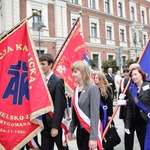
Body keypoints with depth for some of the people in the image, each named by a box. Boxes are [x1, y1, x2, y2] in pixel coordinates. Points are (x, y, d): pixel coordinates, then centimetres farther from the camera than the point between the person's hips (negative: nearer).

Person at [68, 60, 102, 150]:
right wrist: (71, 129, 14)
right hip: (80, 129, 7)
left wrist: (93, 137, -22)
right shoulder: (76, 89, 6)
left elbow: (95, 113, -19)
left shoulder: (92, 88, -15)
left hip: (90, 130, -7)